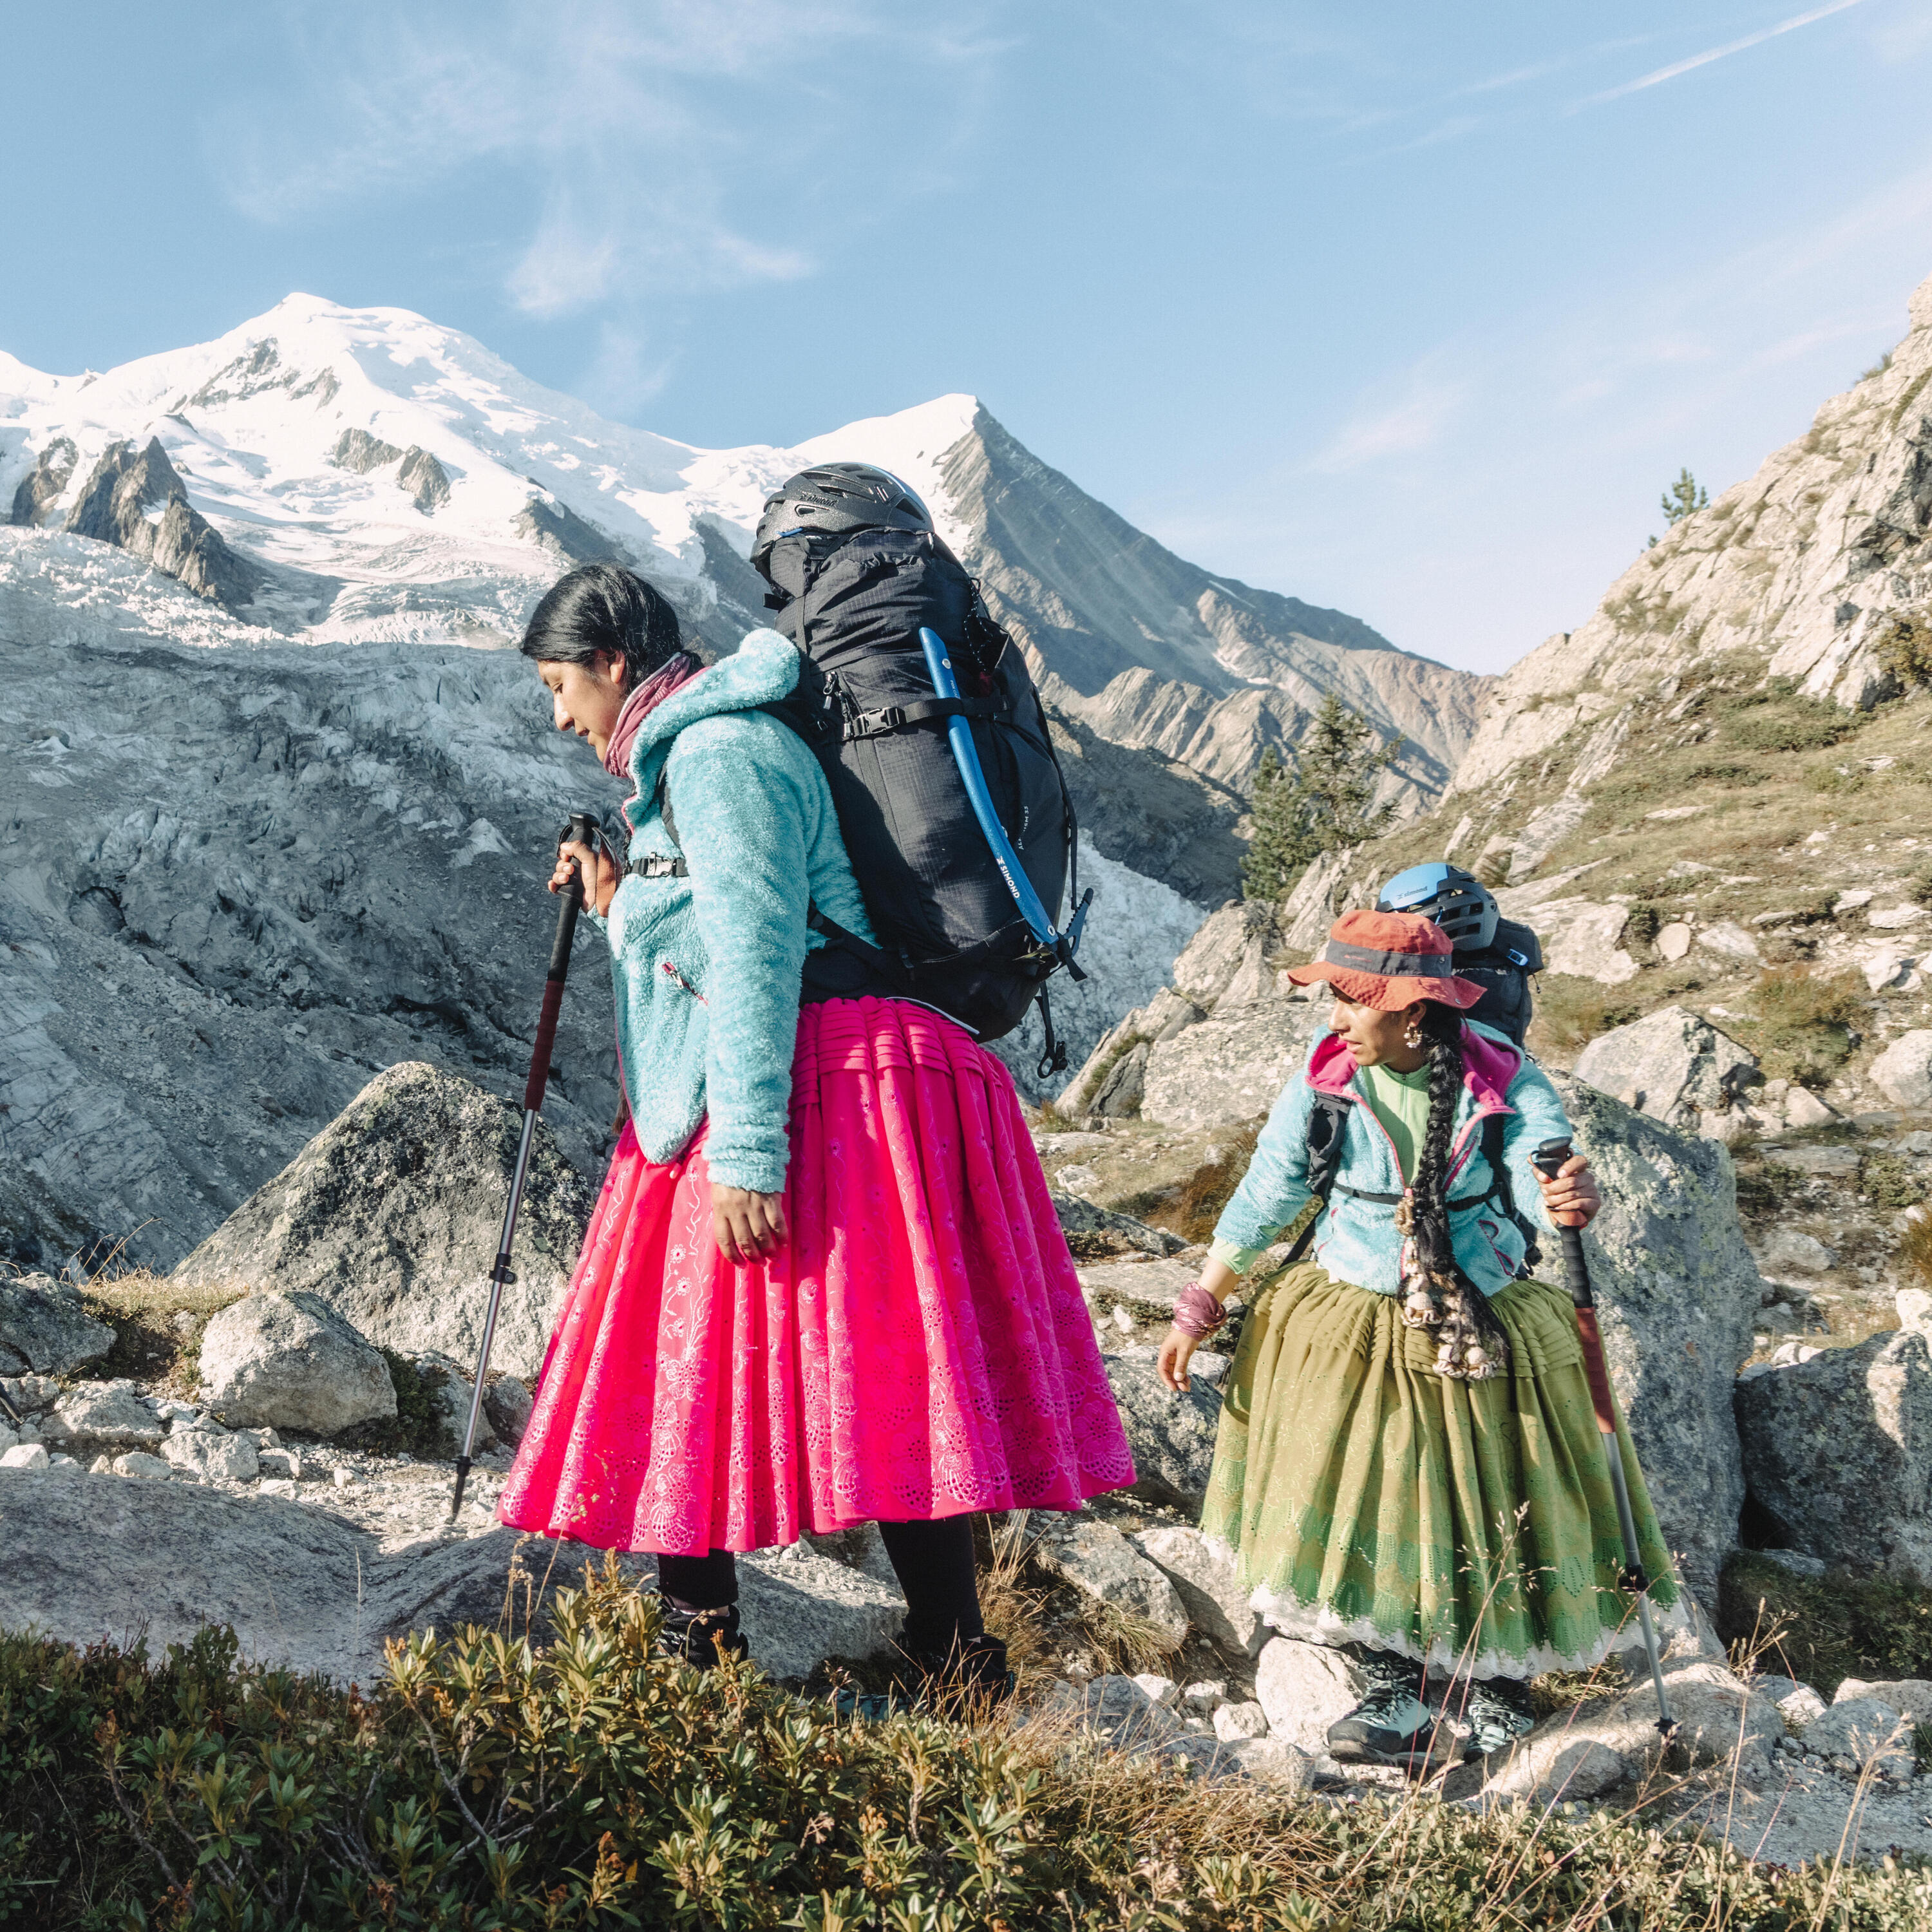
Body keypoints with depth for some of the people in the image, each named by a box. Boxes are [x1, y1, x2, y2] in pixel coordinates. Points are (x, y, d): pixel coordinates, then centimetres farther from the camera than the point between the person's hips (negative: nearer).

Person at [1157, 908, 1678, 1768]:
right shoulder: (1325, 1078, -12)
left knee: (1495, 1513, 8)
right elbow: (1265, 1196, -7)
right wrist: (1199, 1309, -4)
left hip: (1487, 1330, -1)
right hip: (1353, 1325, 1)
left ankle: (1499, 1685, 30)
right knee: (1358, 1509, 4)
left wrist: (1573, 1200, -55)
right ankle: (1393, 1689, 22)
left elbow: (1546, 1165, -29)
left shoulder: (1503, 1079, -15)